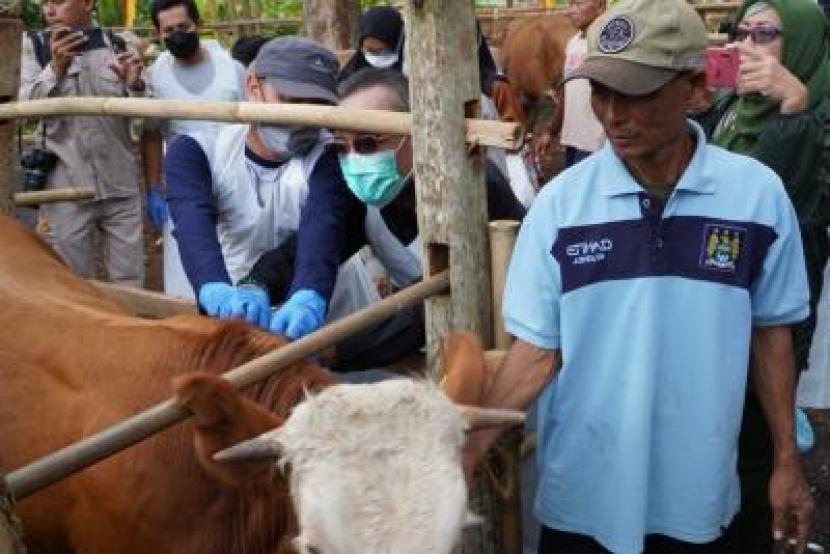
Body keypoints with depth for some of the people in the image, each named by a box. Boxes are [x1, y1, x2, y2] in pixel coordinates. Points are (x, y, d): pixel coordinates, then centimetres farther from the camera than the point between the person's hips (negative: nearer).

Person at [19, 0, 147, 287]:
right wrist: (55, 68, -24)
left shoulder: (119, 47, 4)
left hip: (120, 185, 1)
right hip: (66, 187, -1)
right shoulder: (34, 46, 2)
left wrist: (135, 85, -17)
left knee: (130, 283, 7)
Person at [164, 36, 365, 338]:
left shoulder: (330, 159, -5)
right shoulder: (195, 152, -3)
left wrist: (308, 297, -46)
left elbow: (322, 229, -25)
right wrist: (218, 291, -43)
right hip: (218, 319, 1)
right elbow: (193, 225, -22)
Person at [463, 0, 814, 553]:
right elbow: (537, 349, -5)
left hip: (700, 495, 0)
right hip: (582, 496, 0)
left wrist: (787, 462, 5)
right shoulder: (559, 203, -9)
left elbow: (770, 333, 3)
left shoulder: (759, 194, -8)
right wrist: (468, 445, -16)